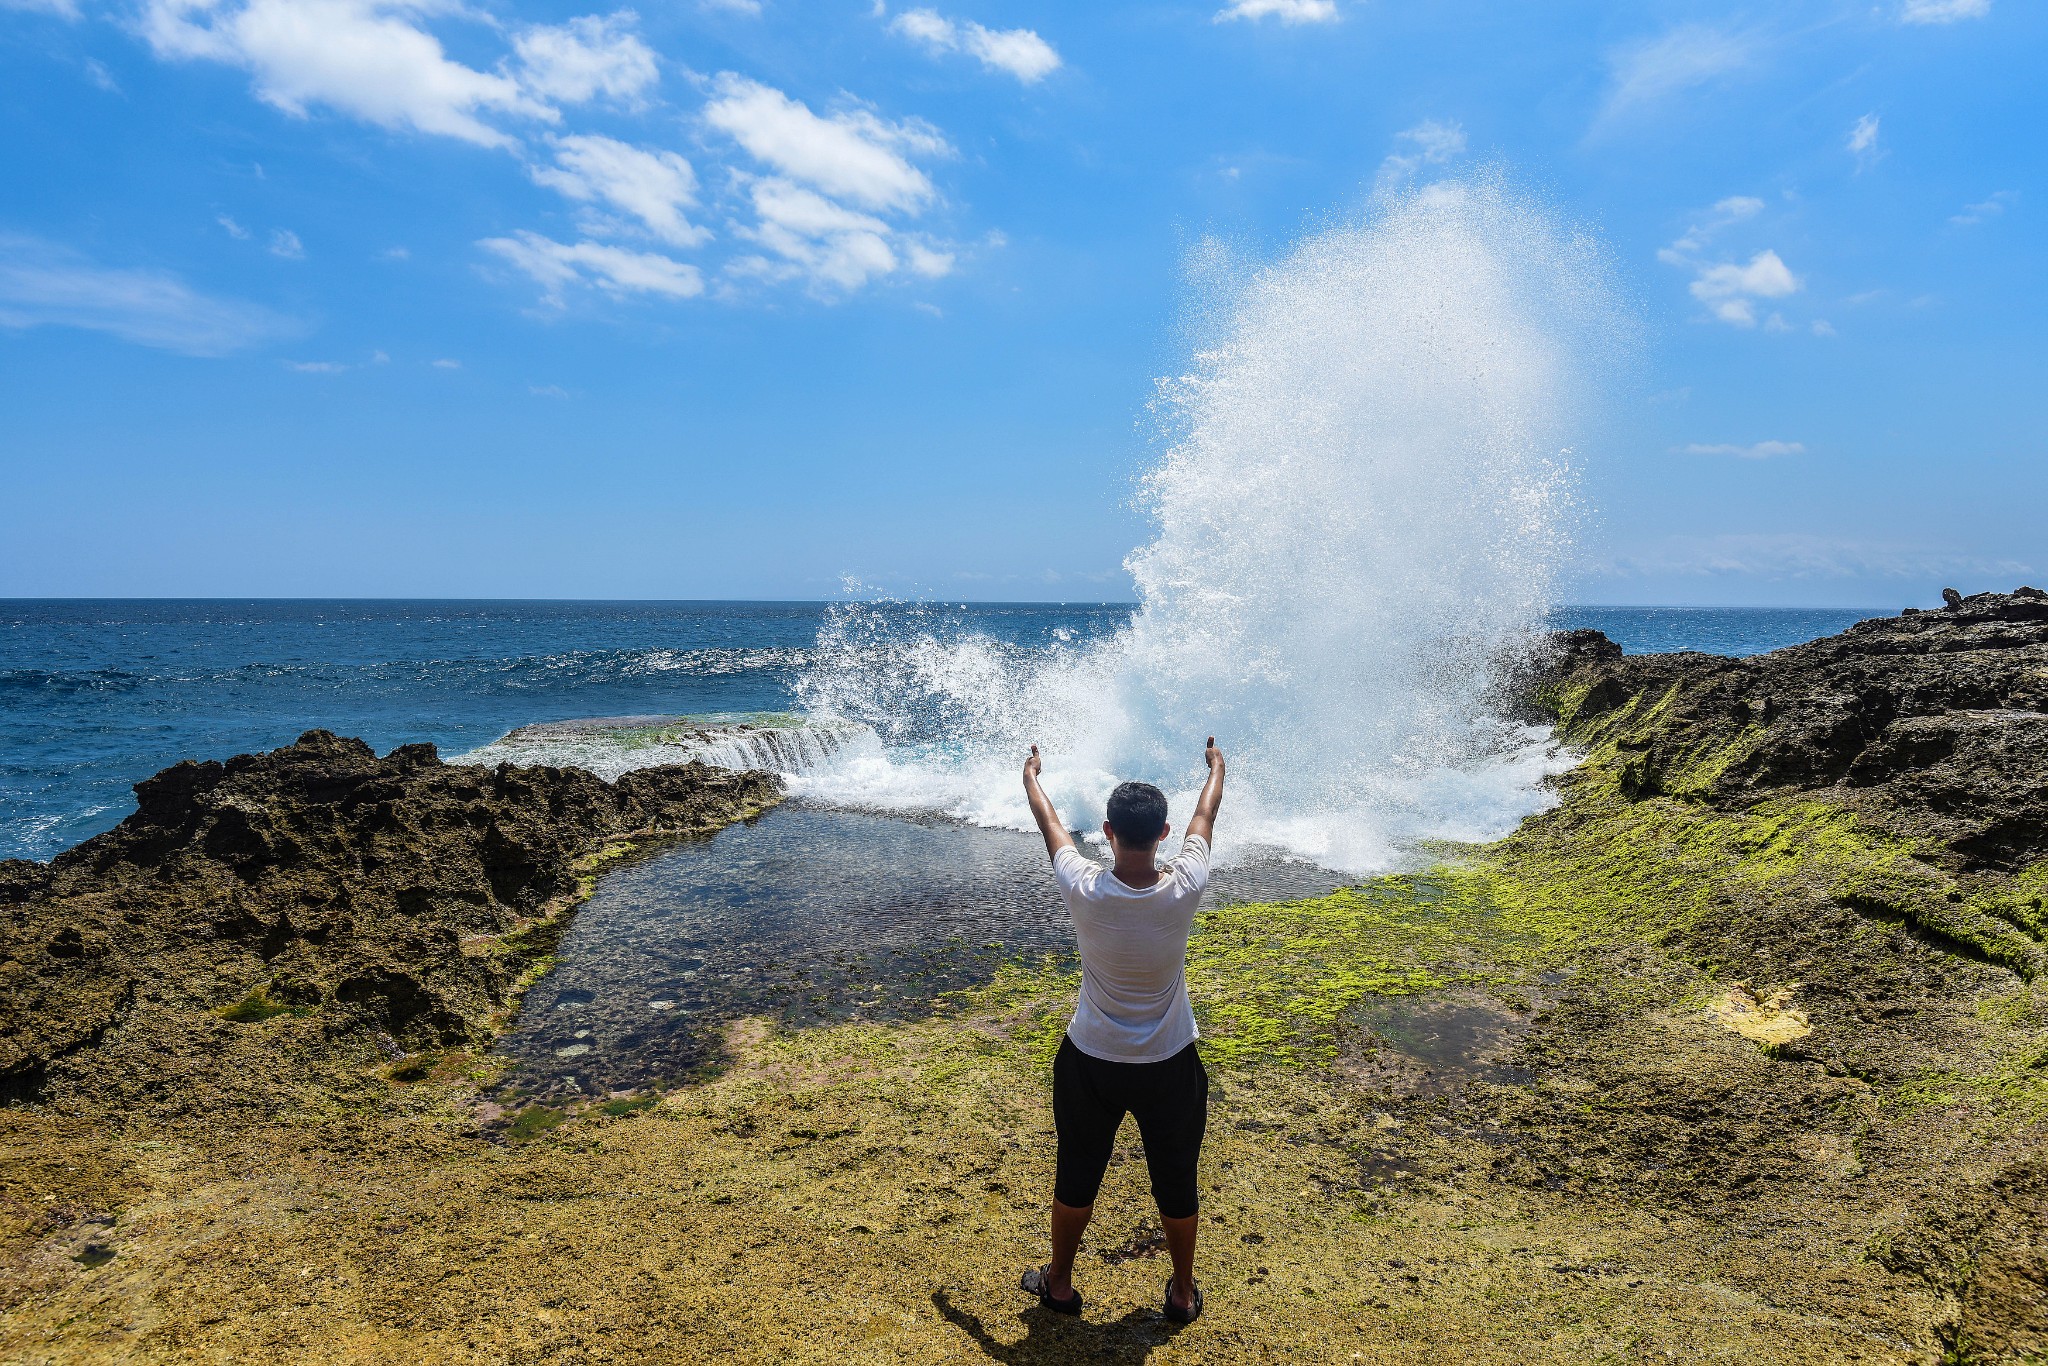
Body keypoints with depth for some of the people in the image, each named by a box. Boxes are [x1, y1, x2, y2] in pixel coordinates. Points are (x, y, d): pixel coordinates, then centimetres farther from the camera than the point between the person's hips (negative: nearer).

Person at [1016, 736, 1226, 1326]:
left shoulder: (1083, 890, -24)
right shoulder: (1185, 889, -22)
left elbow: (1050, 824, -3)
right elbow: (1205, 817, -1)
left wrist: (1030, 776, 17)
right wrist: (1216, 767, 18)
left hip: (1090, 1063, 0)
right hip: (1169, 1067, 1)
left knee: (1077, 1176, 21)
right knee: (1176, 1183, 21)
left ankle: (1059, 1282, 41)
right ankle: (1184, 1293, 40)